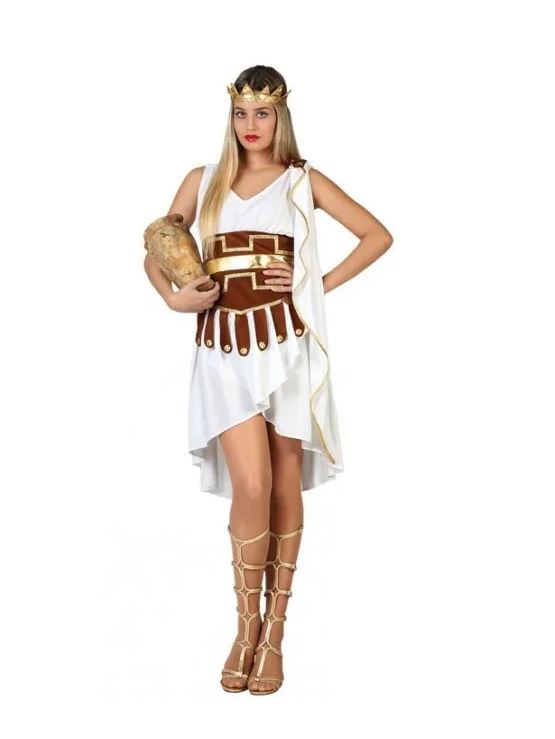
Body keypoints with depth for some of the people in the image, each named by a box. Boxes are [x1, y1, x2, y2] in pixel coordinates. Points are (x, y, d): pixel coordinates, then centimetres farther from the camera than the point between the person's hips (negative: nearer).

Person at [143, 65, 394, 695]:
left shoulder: (303, 181, 8)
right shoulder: (202, 181, 13)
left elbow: (378, 235, 8)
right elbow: (156, 253, 18)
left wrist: (321, 284, -1)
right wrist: (174, 297, -2)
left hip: (288, 346, 0)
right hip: (225, 349, 0)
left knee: (285, 488, 4)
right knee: (251, 486, -12)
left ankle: (275, 632, 16)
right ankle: (247, 625, 7)